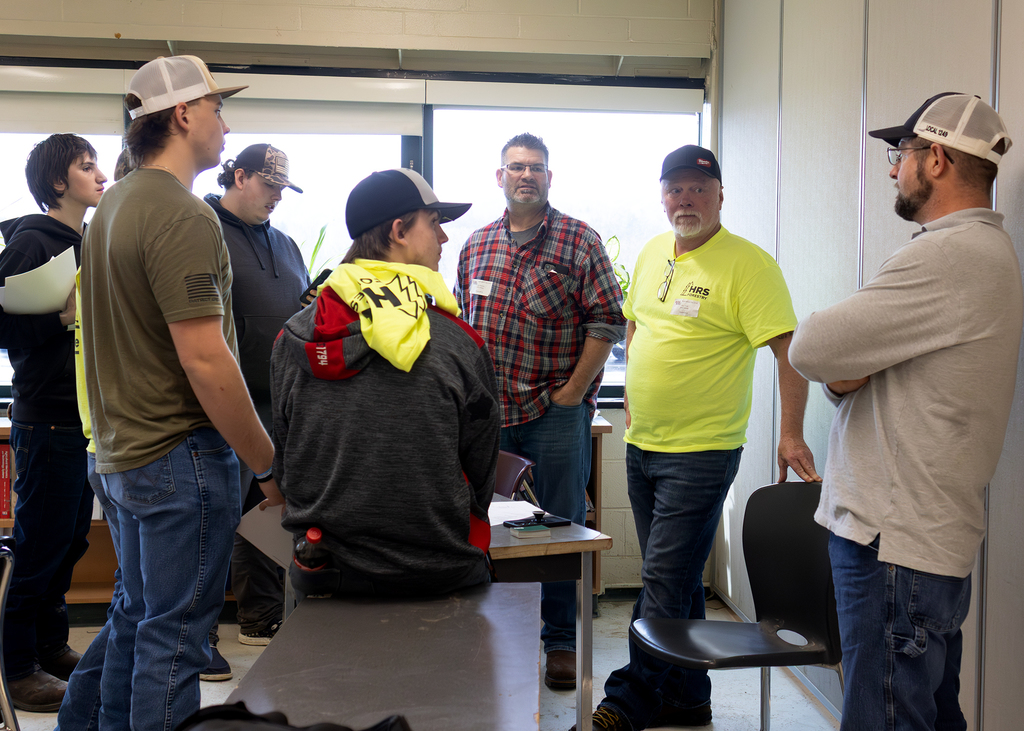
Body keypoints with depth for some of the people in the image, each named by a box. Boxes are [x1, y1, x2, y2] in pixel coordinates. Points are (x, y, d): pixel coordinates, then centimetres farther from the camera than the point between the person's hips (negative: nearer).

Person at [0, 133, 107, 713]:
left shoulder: (89, 243, 14)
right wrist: (63, 318, -24)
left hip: (88, 415, 8)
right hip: (49, 419, -8)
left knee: (71, 540, 16)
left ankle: (52, 647, 30)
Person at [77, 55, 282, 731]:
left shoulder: (114, 205, 12)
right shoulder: (183, 217, -19)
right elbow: (205, 361, -25)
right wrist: (270, 466, -18)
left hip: (124, 451, 10)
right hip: (181, 454, -10)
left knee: (139, 612, 21)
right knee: (176, 631, 1)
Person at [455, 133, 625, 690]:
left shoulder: (580, 241, -3)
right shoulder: (476, 245, 11)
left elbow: (607, 320, -7)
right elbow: (460, 320, 18)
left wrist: (574, 390, -11)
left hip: (556, 412, -4)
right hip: (488, 412, 4)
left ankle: (561, 642, 15)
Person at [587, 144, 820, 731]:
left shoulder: (749, 264, -12)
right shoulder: (652, 254, 11)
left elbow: (790, 349, -15)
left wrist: (791, 434, -21)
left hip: (701, 452, -7)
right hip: (642, 445, 7)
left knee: (665, 583, -5)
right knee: (678, 581, 15)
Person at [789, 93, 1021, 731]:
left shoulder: (950, 257, -19)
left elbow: (809, 349, -20)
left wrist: (838, 363, 0)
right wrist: (844, 371, -5)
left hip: (896, 547, -10)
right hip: (933, 536, 10)